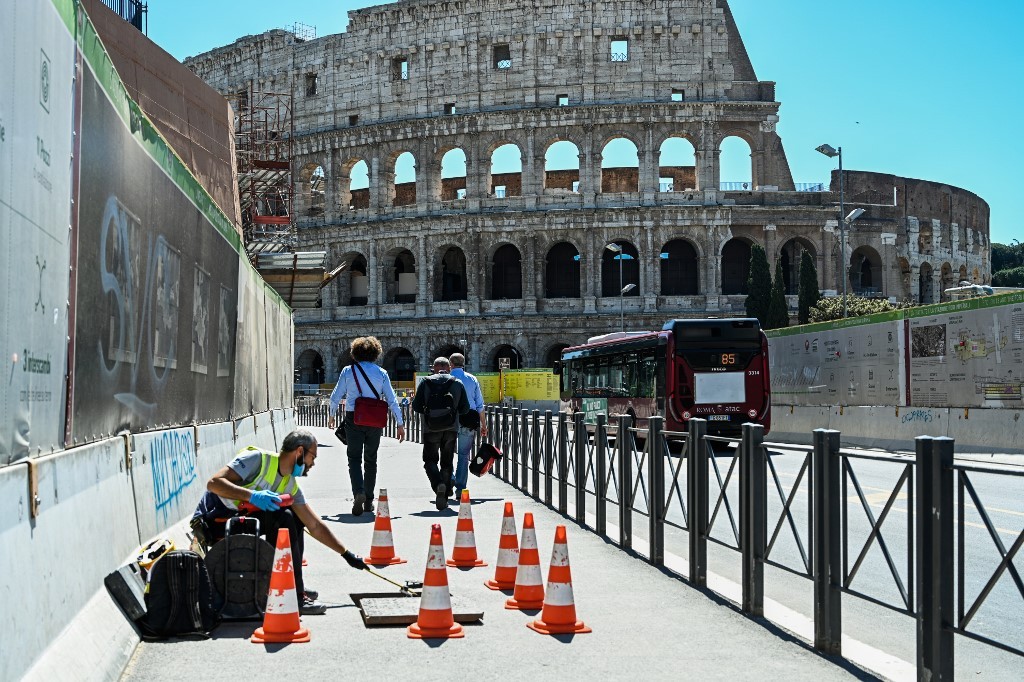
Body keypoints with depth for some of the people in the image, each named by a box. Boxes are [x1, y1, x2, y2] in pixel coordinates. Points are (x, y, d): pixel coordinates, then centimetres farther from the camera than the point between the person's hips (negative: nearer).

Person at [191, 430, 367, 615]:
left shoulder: (291, 487, 7)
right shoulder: (258, 459, -16)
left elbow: (315, 527, 12)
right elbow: (213, 483, -24)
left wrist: (348, 555, 12)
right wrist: (253, 495, -35)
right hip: (214, 519, -9)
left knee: (296, 519, 9)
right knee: (283, 518, -24)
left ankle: (293, 585, 11)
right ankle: (293, 597, -22)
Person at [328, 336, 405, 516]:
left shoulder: (348, 371, -1)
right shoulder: (381, 373, 0)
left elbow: (336, 396, 4)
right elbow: (391, 400, -1)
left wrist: (332, 415, 21)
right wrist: (400, 424, 4)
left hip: (353, 419, -1)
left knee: (354, 458, 5)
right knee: (370, 459, 13)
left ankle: (358, 492, -19)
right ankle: (368, 501, 16)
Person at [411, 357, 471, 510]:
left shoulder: (426, 382, 2)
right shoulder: (457, 383, 5)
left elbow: (416, 406, -1)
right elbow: (465, 408, 4)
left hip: (431, 428, -1)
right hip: (451, 428, 1)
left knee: (430, 460, 10)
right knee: (446, 463, 11)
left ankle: (438, 484, -18)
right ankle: (444, 497, 8)